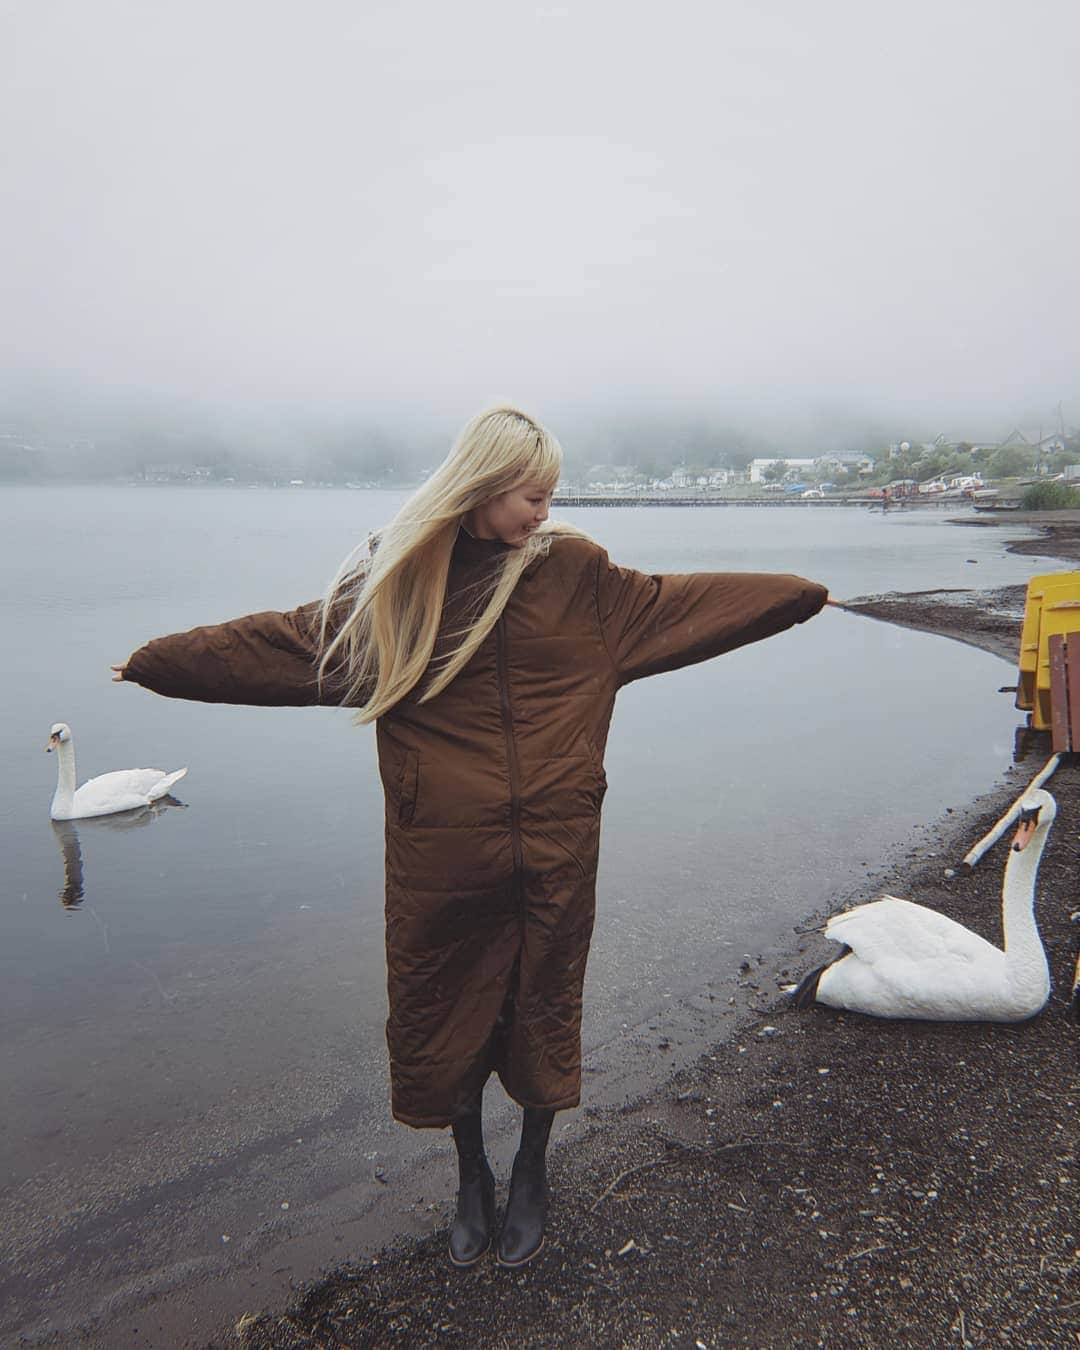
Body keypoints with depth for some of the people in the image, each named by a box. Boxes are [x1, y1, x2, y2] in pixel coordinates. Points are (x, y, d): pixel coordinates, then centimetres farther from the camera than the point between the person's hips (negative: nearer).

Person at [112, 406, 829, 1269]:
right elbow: (288, 637, 5)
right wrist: (154, 662, 8)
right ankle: (472, 1177, 40)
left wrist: (800, 597, 13)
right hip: (442, 853, 0)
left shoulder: (573, 568, 1)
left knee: (543, 1008, 15)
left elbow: (677, 603, 10)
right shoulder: (398, 579, -2)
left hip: (555, 849, 1)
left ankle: (532, 1174, 41)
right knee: (446, 1013, 13)